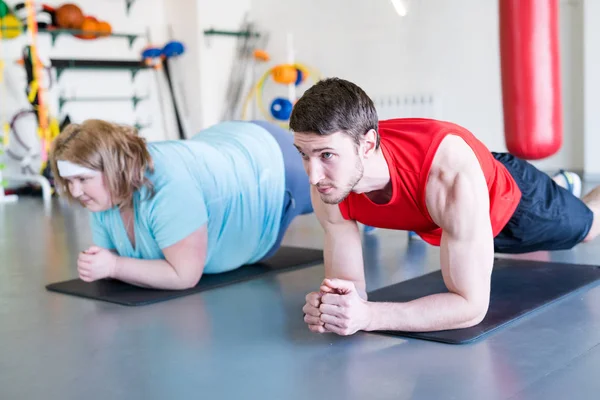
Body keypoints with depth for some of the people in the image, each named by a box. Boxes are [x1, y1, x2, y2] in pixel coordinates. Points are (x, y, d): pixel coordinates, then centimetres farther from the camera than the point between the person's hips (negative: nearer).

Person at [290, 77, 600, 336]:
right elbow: (349, 287, -24)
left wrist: (368, 316, -58)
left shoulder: (450, 170, -50)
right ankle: (564, 183, 67)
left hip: (512, 199, -5)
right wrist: (330, 304, -47)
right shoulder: (327, 185, -34)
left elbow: (471, 306, -46)